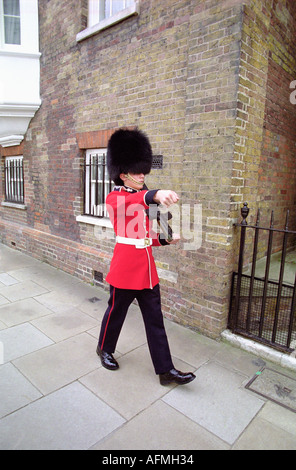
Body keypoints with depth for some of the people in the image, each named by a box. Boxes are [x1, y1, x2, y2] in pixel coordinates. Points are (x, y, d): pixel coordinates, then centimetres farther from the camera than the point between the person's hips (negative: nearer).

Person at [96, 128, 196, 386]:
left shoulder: (143, 202, 13)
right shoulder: (114, 198, -9)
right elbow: (131, 200, -36)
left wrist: (166, 239, 0)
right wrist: (156, 194, -56)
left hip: (147, 269, 7)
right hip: (125, 268, -7)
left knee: (155, 319, 10)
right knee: (116, 313, 14)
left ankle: (166, 370, 21)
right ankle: (105, 349, 42)